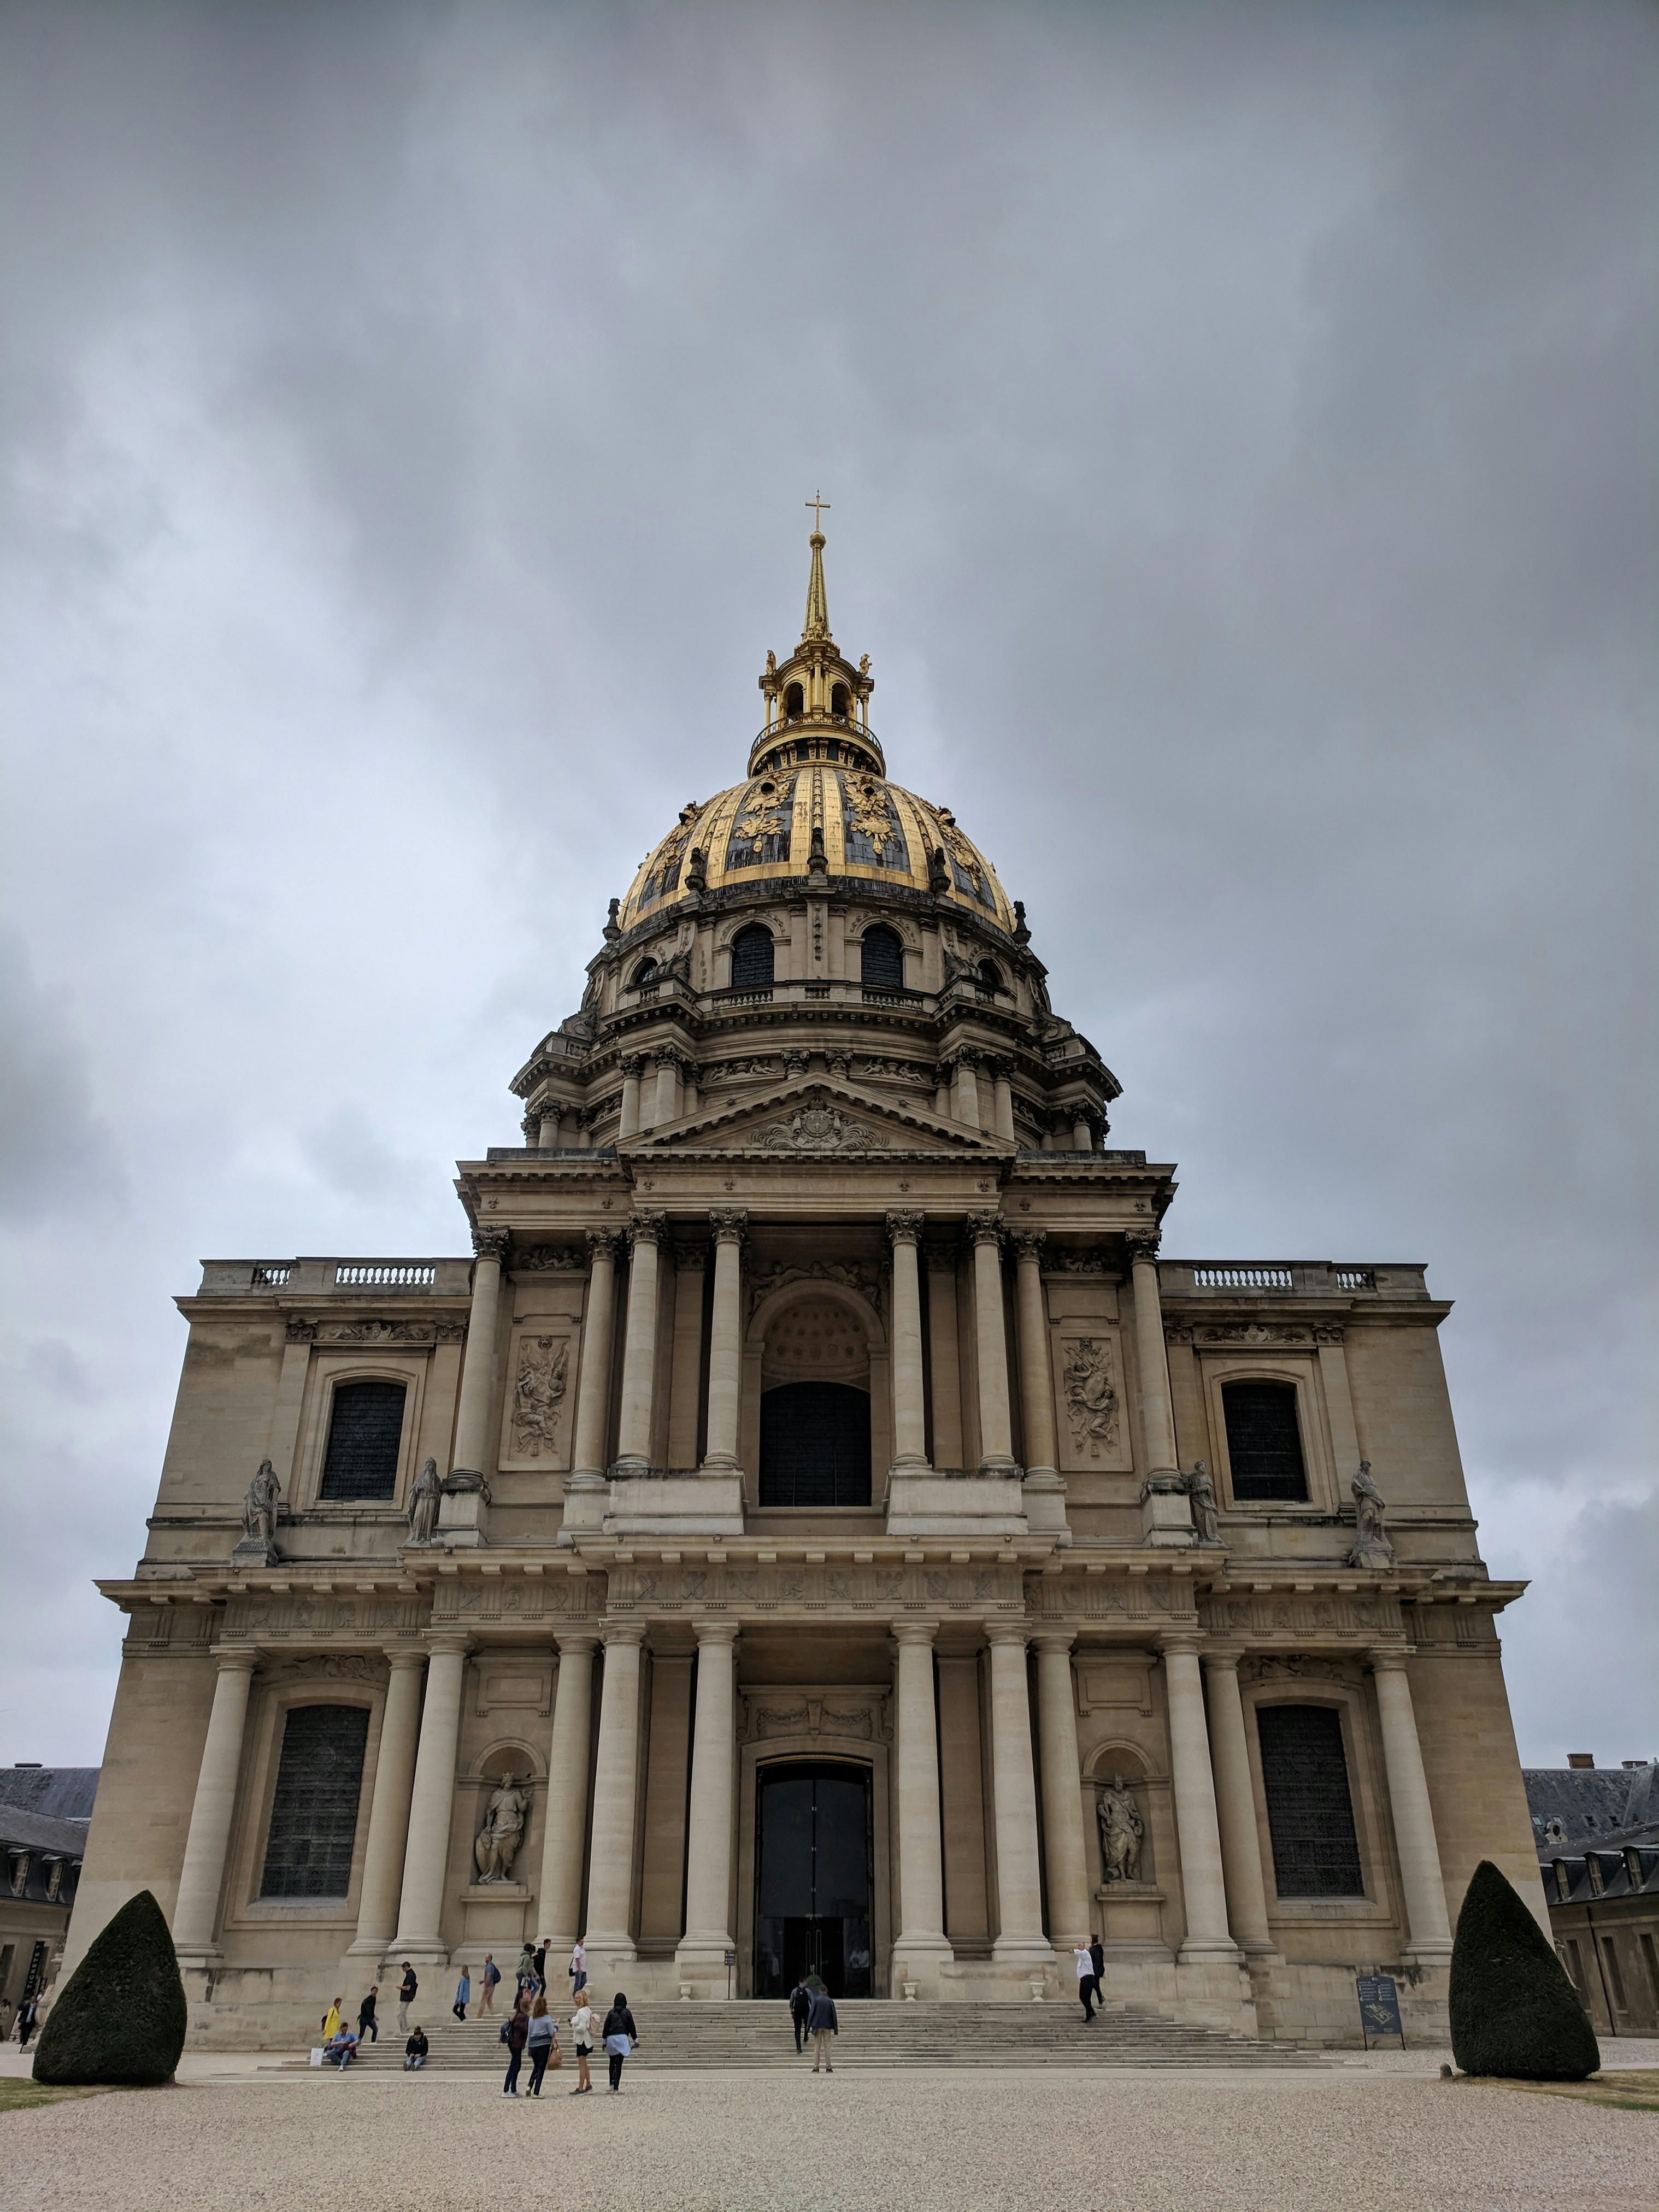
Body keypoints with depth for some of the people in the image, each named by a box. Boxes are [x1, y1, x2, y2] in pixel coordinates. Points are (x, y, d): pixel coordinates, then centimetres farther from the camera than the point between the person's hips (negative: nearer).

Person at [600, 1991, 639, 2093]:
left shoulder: (611, 2012, 7)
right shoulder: (627, 2012, 4)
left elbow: (606, 2027, 7)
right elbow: (632, 2027, 6)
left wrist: (604, 2042, 14)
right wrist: (635, 2040, 14)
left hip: (611, 2038, 2)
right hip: (622, 2038, -2)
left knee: (612, 2063, 19)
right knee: (618, 2064, -2)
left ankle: (612, 2085, 15)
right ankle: (616, 2089, -7)